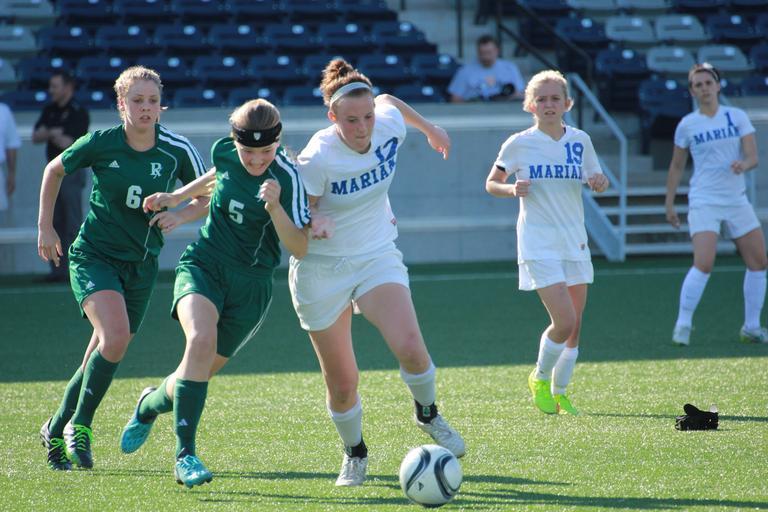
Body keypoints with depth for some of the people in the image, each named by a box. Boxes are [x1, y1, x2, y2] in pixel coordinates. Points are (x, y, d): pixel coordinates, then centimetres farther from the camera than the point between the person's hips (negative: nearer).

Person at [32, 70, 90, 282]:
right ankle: (58, 269, 12)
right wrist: (51, 133, -10)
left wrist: (49, 134, -5)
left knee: (73, 223, -7)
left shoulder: (79, 113, -9)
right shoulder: (49, 110, 13)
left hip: (71, 171, -7)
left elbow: (69, 144, -16)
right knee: (55, 223, 8)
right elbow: (35, 137, 7)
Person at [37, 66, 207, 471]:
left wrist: (178, 215, -16)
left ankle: (56, 430, 27)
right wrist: (45, 227, 7)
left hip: (141, 264, 3)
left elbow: (207, 198, 4)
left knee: (104, 355, 7)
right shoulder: (100, 144, -11)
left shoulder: (177, 151, -7)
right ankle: (79, 425, -8)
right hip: (93, 255, -3)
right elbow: (54, 170, 7)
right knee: (115, 336, -25)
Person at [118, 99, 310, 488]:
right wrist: (177, 197, 24)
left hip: (252, 284, -1)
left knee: (200, 372, 5)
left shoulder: (288, 178, -17)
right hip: (203, 265, 1)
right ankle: (185, 454, -26)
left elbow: (299, 249, -20)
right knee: (201, 340, -28)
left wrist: (275, 207, -34)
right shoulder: (224, 153, -6)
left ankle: (151, 405, 42)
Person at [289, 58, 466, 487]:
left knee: (411, 348, -22)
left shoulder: (389, 125, -12)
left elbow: (389, 101, 13)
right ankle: (355, 455, 28)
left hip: (378, 258, 3)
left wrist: (431, 129, 28)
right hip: (322, 270, -3)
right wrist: (312, 225, -34)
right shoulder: (319, 158, -23)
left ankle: (428, 415, 9)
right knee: (342, 380, 0)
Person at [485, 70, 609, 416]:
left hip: (574, 241, 4)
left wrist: (599, 182, -8)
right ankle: (540, 378, 11)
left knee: (574, 326, 6)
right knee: (564, 321, -15)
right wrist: (512, 189, -16)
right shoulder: (519, 144, -4)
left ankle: (559, 393, 23)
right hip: (538, 244, -4)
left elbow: (597, 180, 16)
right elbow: (491, 183, 5)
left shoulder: (580, 141, 5)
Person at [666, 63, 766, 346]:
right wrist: (669, 203, 7)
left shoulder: (737, 117, 3)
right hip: (704, 202, -3)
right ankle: (683, 325, -10)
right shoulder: (687, 125, 0)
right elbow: (676, 166, 10)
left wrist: (744, 164, -26)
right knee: (703, 263, -20)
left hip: (737, 200, 3)